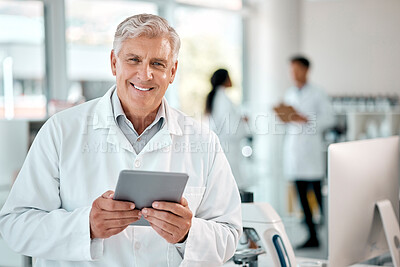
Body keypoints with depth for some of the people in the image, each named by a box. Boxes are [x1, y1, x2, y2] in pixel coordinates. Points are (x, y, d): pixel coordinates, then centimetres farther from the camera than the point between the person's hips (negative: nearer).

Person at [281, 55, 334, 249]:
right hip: (293, 147, 6)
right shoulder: (289, 94, 17)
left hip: (311, 146, -6)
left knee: (318, 192, -9)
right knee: (301, 193, 5)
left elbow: (329, 118, -5)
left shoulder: (317, 94, 0)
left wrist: (306, 120, -15)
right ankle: (312, 237, 10)